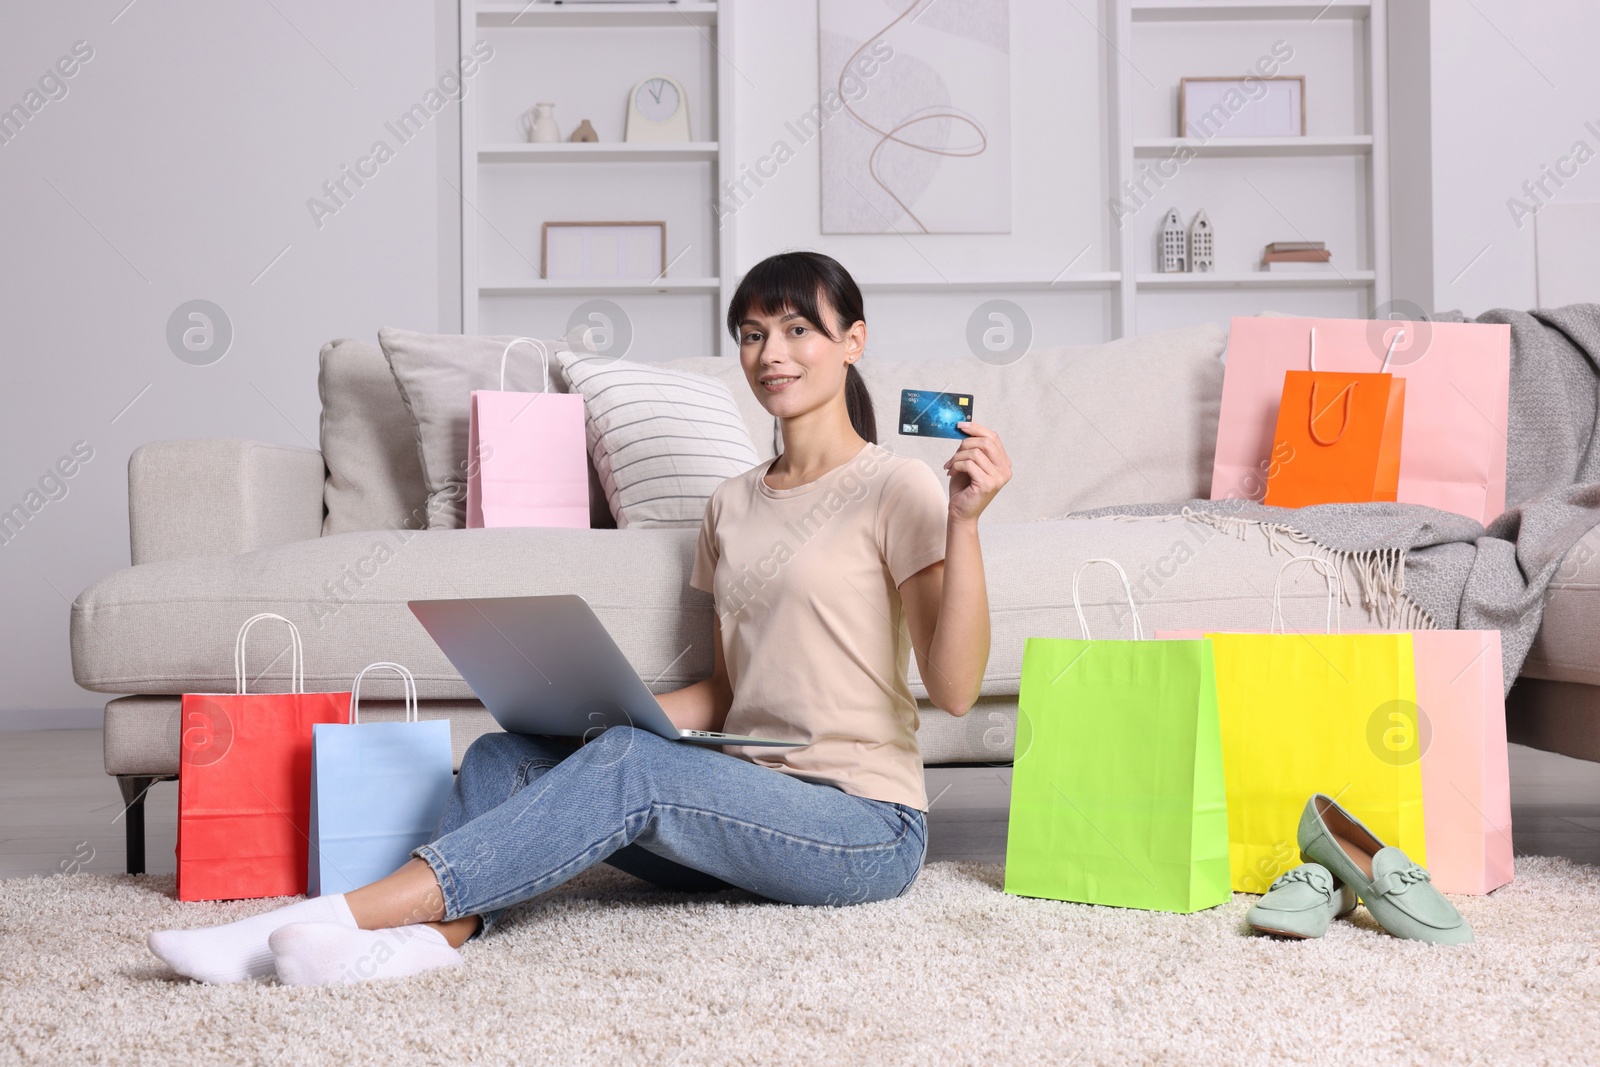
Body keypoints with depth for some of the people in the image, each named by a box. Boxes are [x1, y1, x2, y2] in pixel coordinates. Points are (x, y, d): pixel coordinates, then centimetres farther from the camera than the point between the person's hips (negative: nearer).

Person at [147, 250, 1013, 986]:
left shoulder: (895, 490, -4)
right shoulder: (734, 503, 17)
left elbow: (954, 688, -13)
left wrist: (965, 522, -23)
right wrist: (612, 710, -1)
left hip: (864, 826, -7)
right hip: (743, 809, 7)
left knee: (633, 767, -31)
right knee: (502, 757, -10)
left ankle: (345, 915, -34)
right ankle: (429, 933, -38)